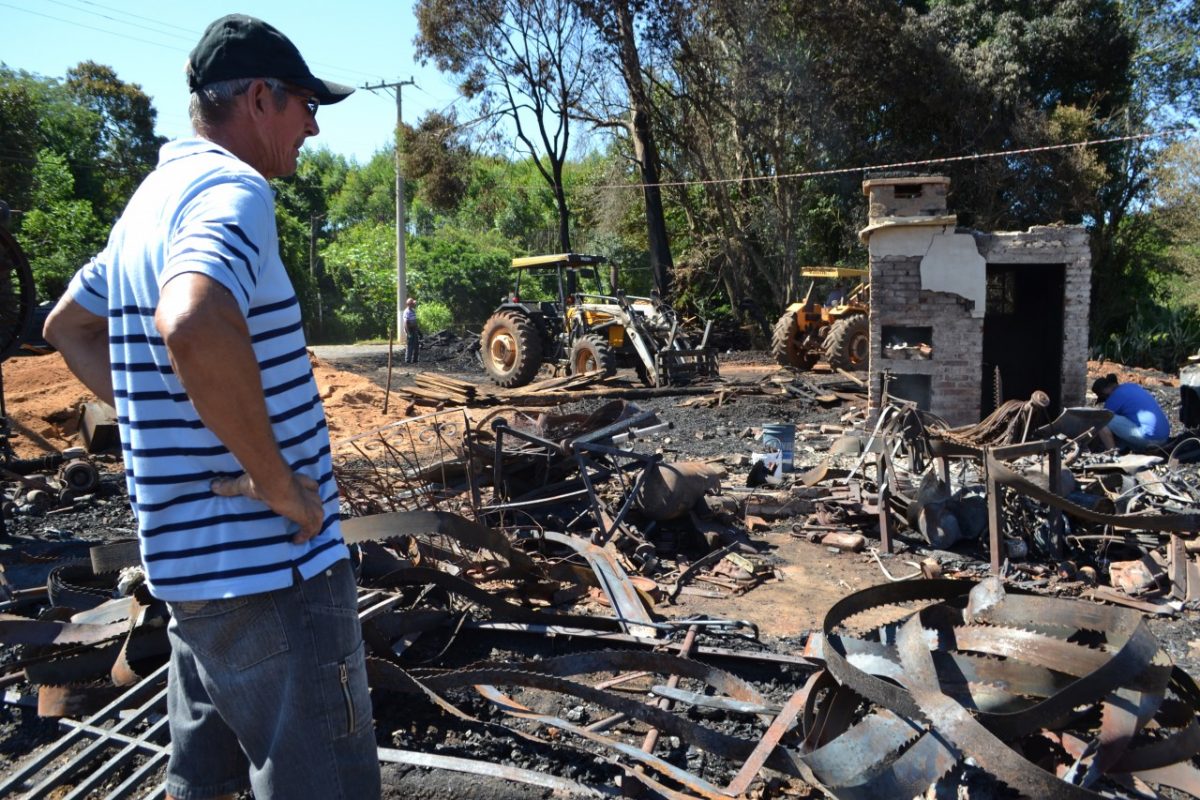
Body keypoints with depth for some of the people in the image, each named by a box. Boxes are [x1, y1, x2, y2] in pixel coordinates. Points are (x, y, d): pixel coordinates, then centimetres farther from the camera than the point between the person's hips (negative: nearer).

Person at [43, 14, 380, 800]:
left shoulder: (154, 197, 15)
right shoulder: (230, 187, -15)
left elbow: (69, 326, 28)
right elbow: (196, 328, -36)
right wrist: (280, 485, -24)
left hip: (196, 558, 10)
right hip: (269, 568, -10)